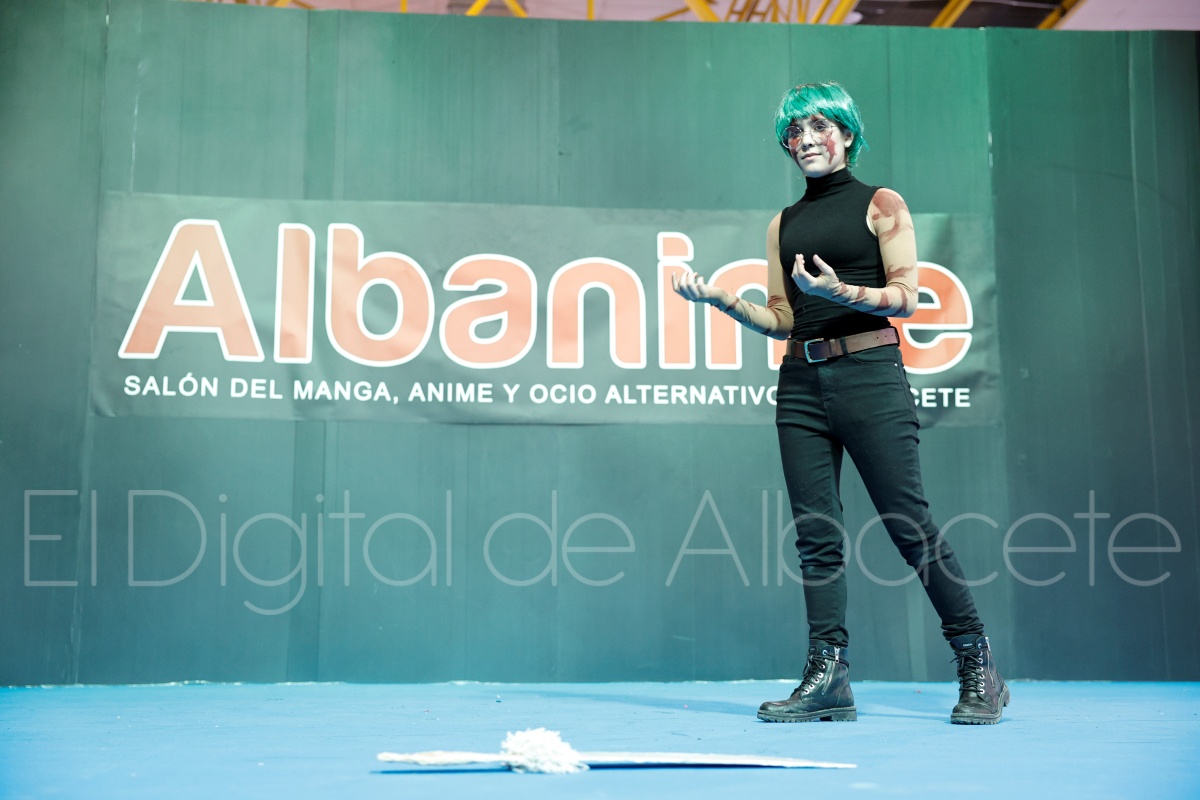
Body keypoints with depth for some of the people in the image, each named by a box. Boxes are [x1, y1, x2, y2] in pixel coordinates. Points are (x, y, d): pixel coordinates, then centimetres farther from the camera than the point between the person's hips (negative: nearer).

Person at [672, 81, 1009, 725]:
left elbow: (906, 296, -4)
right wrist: (719, 299, 4)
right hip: (800, 383, 5)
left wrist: (842, 292, -21)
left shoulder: (881, 205, 5)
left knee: (910, 525, -7)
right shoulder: (784, 224, 19)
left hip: (869, 375, -5)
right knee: (816, 535, 1)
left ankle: (979, 670, 5)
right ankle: (828, 677, 4)